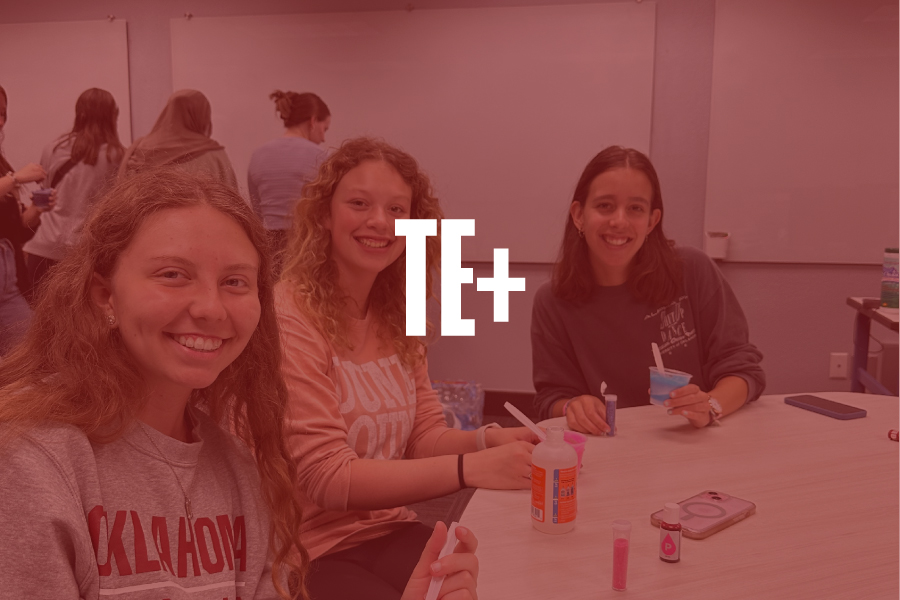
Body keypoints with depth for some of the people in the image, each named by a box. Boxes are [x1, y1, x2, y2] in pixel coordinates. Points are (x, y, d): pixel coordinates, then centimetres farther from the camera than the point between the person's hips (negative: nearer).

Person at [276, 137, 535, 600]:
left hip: (389, 533, 6)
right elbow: (327, 478, -22)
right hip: (307, 555, -6)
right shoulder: (287, 317, -18)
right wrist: (471, 468, -30)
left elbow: (424, 436, 5)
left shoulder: (396, 316, 5)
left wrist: (487, 440, -16)